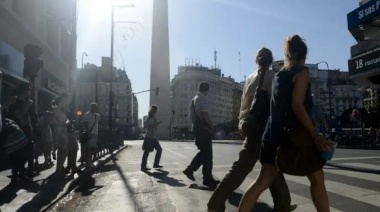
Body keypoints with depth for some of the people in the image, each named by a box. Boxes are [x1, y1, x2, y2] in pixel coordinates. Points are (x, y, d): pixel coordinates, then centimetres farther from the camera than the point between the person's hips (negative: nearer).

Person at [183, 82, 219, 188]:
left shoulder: (194, 99, 15)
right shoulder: (203, 99, -13)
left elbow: (192, 115, 20)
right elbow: (205, 116, -20)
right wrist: (212, 126, -6)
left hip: (196, 127, 9)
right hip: (204, 128, -9)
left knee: (203, 152, 17)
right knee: (207, 153, -2)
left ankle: (190, 169, 14)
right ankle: (208, 178, 5)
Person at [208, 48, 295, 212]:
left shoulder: (250, 77, 14)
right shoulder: (271, 76, -3)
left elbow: (244, 102, 10)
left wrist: (242, 121, 9)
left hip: (251, 123, 8)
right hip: (261, 124, -8)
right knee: (243, 165, -6)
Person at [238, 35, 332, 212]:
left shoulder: (278, 75, 17)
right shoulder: (302, 71, -4)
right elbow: (297, 105, -16)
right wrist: (315, 134, -16)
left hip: (275, 133, 7)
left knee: (263, 180, 5)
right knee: (317, 177, 11)